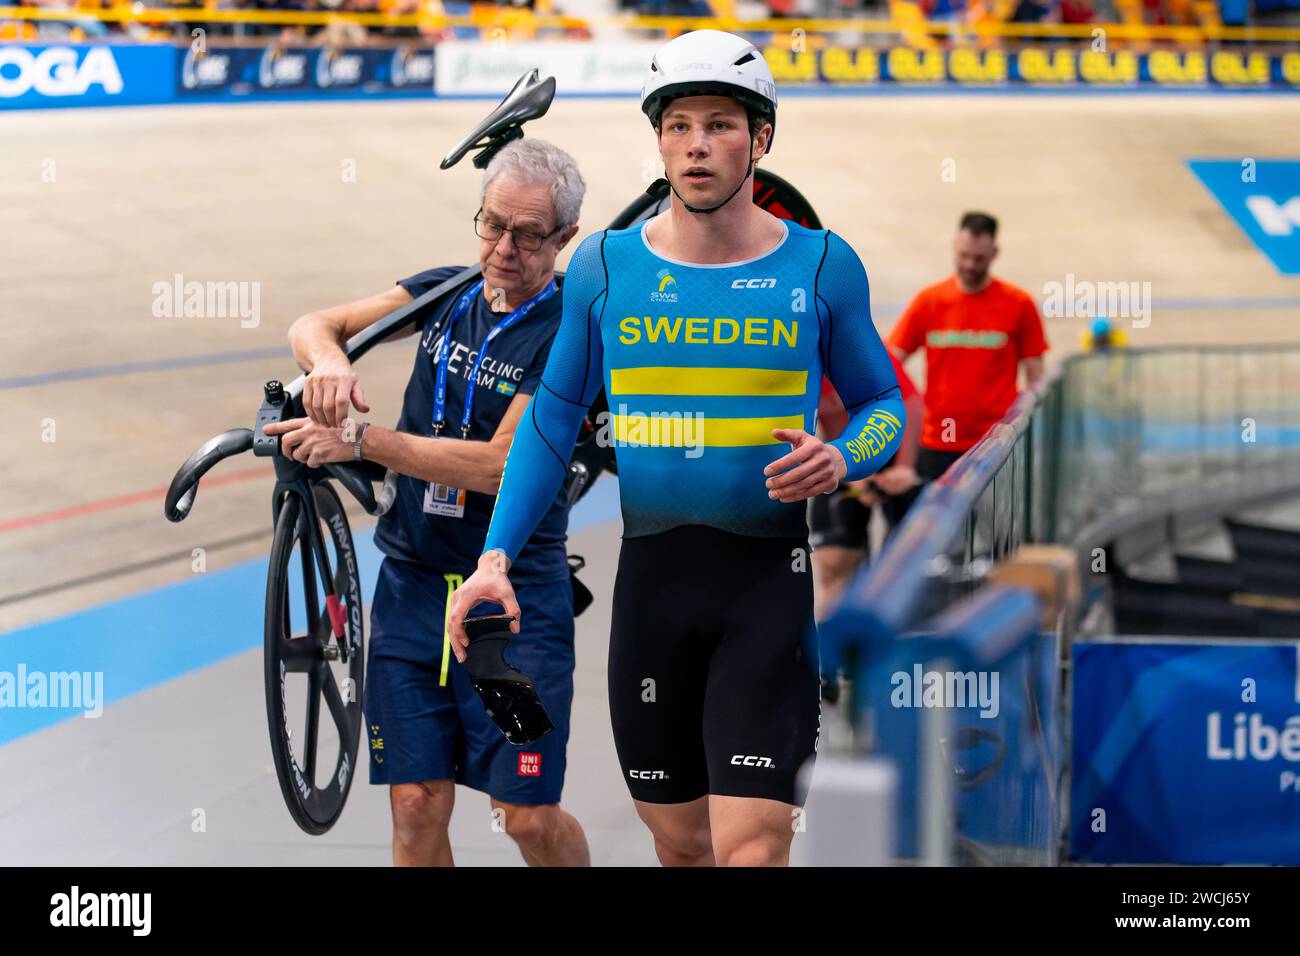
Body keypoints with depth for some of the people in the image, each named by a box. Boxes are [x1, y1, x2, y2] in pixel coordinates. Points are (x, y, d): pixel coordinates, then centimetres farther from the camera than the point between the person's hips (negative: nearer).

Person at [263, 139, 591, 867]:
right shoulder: (446, 293, 6)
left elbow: (499, 465, -19)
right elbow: (312, 324, 7)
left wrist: (360, 440, -23)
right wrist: (329, 358, -18)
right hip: (412, 581, 4)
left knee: (530, 818, -4)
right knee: (418, 806, -1)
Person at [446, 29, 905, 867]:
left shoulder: (821, 265, 0)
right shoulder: (606, 265, 4)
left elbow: (883, 404, 10)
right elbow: (555, 418, 10)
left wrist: (841, 460, -13)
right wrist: (497, 555, 1)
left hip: (770, 575, -2)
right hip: (651, 576, 3)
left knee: (750, 849, -13)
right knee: (679, 844, 11)